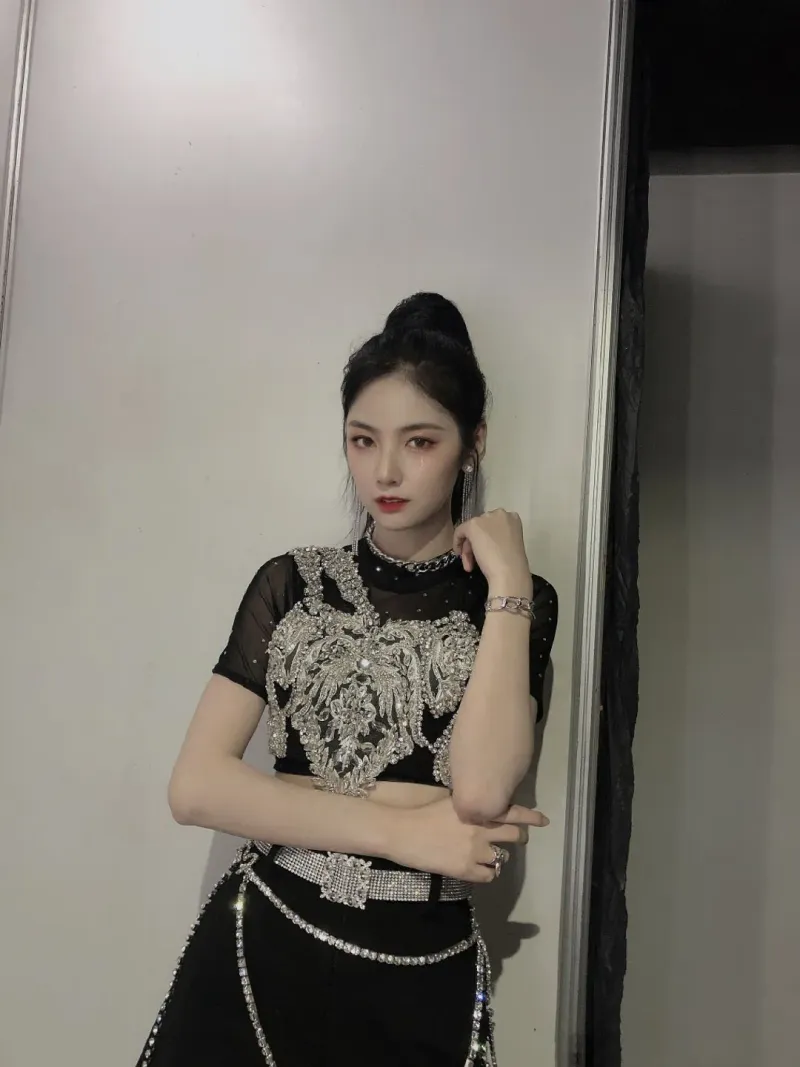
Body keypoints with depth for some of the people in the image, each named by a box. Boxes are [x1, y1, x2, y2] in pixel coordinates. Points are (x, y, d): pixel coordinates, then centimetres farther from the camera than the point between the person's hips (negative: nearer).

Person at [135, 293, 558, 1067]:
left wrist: (506, 579, -16)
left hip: (418, 977, -1)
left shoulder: (514, 599, -4)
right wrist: (400, 829, -15)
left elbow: (481, 790, -20)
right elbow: (196, 786, -10)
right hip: (259, 951, 1)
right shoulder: (293, 584, 0)